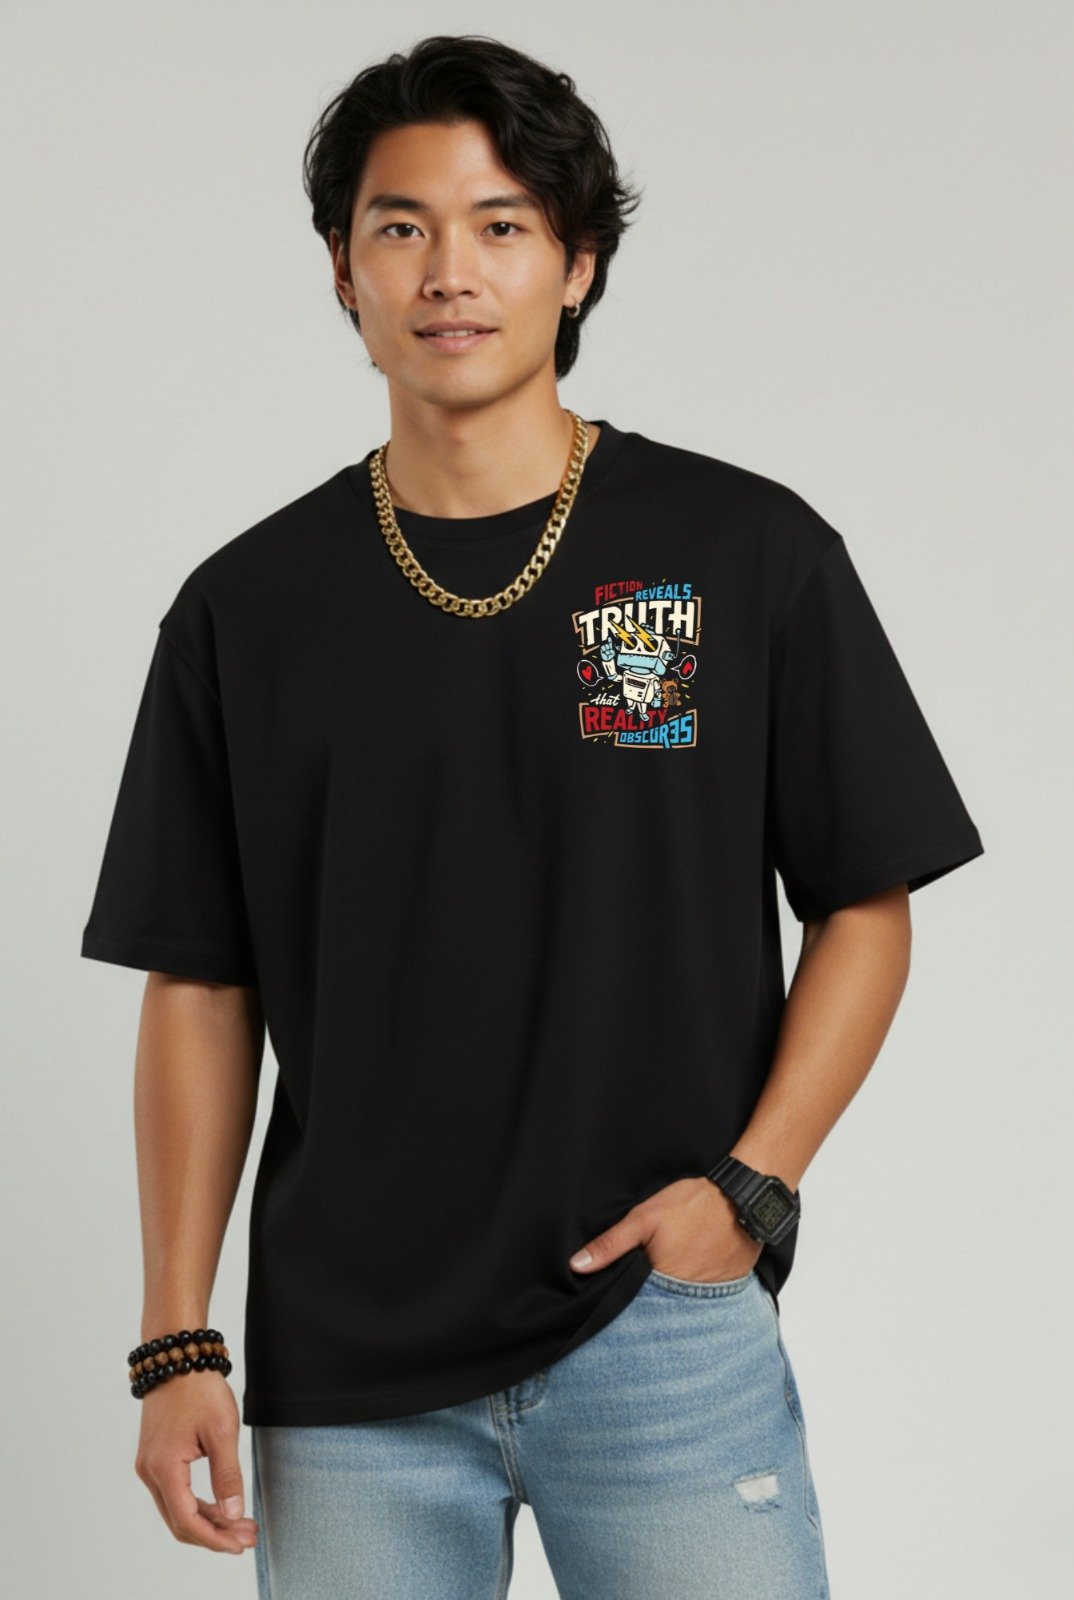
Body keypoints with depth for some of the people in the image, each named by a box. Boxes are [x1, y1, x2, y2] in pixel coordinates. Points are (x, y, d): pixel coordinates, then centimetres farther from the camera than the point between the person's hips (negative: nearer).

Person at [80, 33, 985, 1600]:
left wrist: (751, 1186, -9)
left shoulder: (748, 552, -1)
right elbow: (200, 987, 6)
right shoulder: (246, 608, 4)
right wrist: (176, 1343, 1)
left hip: (665, 1324, -1)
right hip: (346, 1368, 2)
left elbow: (864, 907, 4)